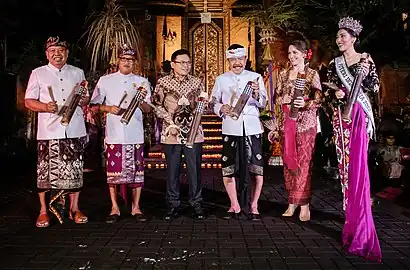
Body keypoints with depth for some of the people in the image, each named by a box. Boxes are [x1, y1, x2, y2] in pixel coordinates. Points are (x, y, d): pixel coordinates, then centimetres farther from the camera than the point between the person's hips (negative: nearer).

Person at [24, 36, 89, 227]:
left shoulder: (78, 73, 14)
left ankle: (74, 208, 17)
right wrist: (46, 107, -14)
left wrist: (83, 99, -6)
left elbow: (85, 101, 18)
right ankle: (43, 211, 13)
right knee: (46, 171, 0)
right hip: (49, 131, -2)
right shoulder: (38, 74, 8)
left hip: (75, 130, 2)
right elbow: (29, 102, 5)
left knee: (74, 170, 5)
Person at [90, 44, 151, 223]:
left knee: (136, 171, 4)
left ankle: (135, 208, 16)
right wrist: (109, 109, -11)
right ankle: (114, 208, 17)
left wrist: (142, 100, -14)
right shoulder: (105, 80, 6)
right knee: (113, 171, 4)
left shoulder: (142, 82, 8)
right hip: (114, 135, -1)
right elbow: (94, 105, 7)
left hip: (135, 135, 1)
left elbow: (148, 110, 7)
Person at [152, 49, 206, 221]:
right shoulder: (163, 82, 4)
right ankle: (173, 205, 17)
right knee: (172, 170, 5)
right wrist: (170, 123, -7)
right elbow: (157, 106, 3)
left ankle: (196, 205, 16)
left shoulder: (197, 82, 7)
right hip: (171, 134, 0)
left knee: (195, 170, 3)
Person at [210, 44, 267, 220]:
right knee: (228, 168, 1)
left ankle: (253, 206, 14)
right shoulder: (221, 79, 11)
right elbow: (213, 103, 12)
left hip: (252, 128, 0)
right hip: (230, 128, 1)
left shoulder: (256, 77, 9)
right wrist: (221, 108, -9)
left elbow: (263, 104, 4)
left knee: (256, 167, -2)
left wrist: (256, 94, -17)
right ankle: (235, 206, 17)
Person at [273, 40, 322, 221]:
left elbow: (318, 100, -4)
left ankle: (304, 204, 2)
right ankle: (292, 202, 14)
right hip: (287, 122, 4)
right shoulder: (284, 74, 12)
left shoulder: (312, 74, 1)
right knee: (289, 161, 5)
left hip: (306, 123, -4)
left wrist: (305, 103, -22)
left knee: (304, 163, -4)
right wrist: (283, 99, -9)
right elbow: (276, 97, 12)